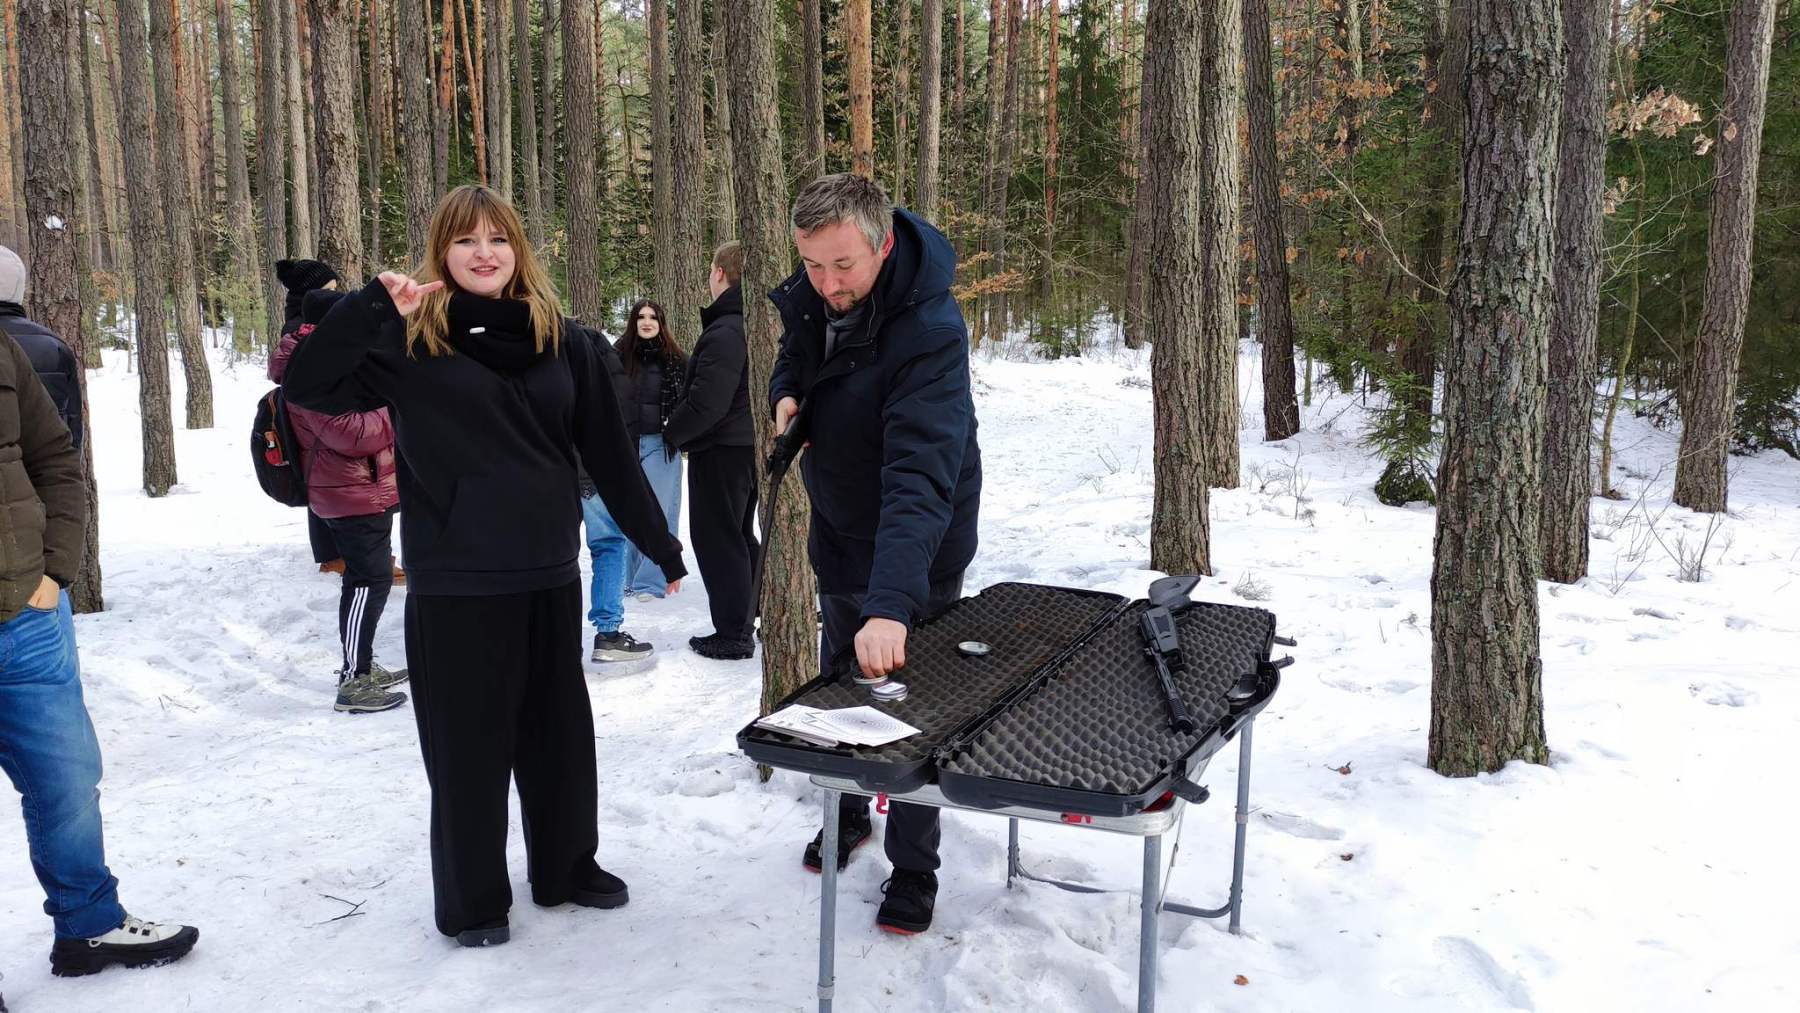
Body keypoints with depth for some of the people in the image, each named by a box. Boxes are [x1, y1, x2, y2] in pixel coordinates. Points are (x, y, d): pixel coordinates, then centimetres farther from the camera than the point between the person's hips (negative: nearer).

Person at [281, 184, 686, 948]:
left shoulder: (563, 340, 4)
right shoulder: (411, 340, -4)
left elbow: (609, 453, 6)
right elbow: (307, 387, -16)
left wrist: (660, 547, 8)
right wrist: (373, 304, -26)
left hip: (549, 576, 3)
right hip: (454, 584, -3)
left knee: (560, 732, 16)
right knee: (469, 743, 7)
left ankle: (567, 866, 35)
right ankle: (472, 899, 24)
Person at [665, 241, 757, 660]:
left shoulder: (724, 333, -22)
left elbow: (705, 403, -27)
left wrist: (673, 431, -9)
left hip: (720, 450, -9)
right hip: (750, 446, 9)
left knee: (717, 539, -1)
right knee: (741, 535, 20)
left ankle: (732, 633, 4)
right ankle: (754, 611, 29)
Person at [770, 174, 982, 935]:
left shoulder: (928, 332, -34)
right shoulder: (812, 295, -12)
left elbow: (920, 477, -45)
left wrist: (892, 603, -57)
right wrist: (785, 393, -12)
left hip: (912, 556, -7)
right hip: (839, 531, 7)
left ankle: (912, 872, 25)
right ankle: (847, 816, 45)